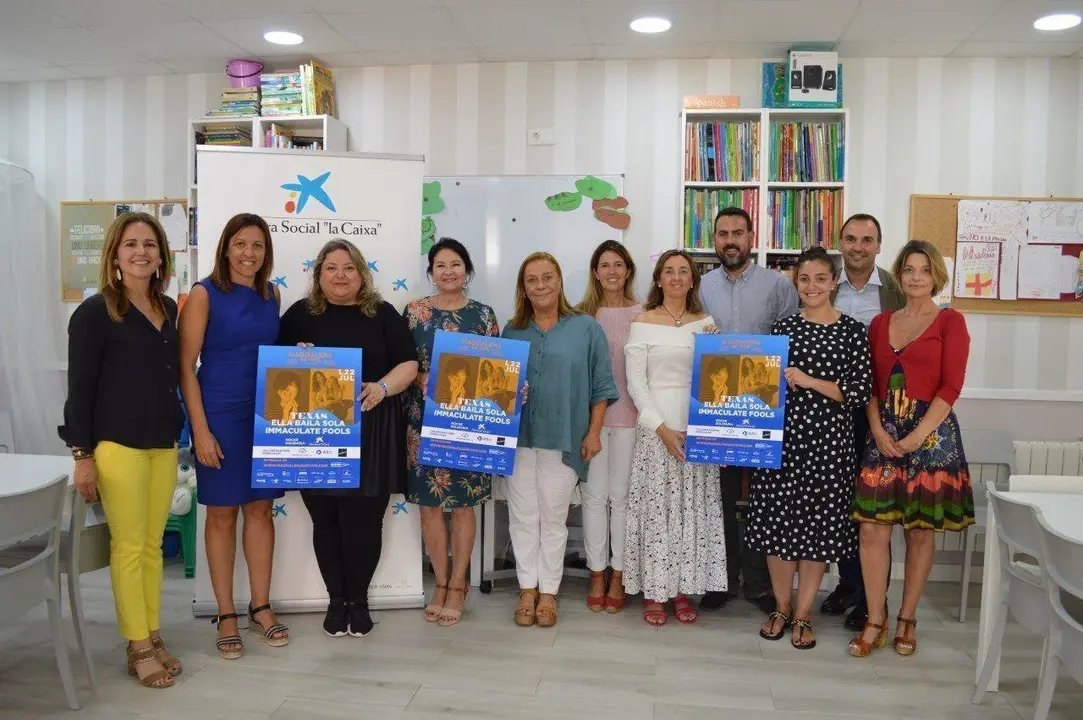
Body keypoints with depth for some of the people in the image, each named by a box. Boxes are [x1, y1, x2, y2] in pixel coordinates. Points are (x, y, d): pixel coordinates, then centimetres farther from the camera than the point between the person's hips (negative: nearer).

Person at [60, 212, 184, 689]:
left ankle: (153, 637, 23)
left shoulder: (168, 309, 10)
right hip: (118, 444, -5)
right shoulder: (95, 312, -7)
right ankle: (138, 648, 13)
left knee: (153, 544, 11)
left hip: (163, 444, 6)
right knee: (129, 547, 2)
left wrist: (178, 432, 13)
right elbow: (80, 387, -8)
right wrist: (82, 454, -10)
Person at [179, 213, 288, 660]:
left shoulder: (272, 295, 8)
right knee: (222, 513, 5)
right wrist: (201, 430, -13)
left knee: (260, 508, 10)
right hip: (220, 416, -4)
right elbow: (186, 367, -8)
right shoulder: (205, 294, -6)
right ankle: (226, 615, 18)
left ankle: (261, 607, 22)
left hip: (265, 414, 4)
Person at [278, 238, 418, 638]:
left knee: (365, 518, 3)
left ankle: (359, 599, 21)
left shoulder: (383, 314, 6)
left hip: (371, 432, -1)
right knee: (326, 519, 7)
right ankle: (335, 599, 23)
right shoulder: (300, 313, 9)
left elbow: (408, 363, 2)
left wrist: (382, 387, -17)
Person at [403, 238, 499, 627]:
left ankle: (457, 585, 18)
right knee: (430, 503, 6)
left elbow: (496, 369, 4)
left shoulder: (483, 314, 4)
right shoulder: (414, 311, 4)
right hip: (423, 419, 1)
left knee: (462, 504, 5)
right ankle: (441, 583, 21)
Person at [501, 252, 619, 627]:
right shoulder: (512, 330, 9)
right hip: (517, 437, 3)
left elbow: (601, 385, 0)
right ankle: (528, 589, 21)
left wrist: (593, 433, -4)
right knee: (523, 516, 8)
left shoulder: (586, 328, 1)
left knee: (553, 518, 7)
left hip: (563, 439, -2)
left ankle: (548, 592, 20)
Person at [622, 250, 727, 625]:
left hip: (698, 428, 3)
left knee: (692, 509, 5)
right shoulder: (643, 323, 1)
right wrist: (662, 428, -12)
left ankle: (682, 589, 17)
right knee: (655, 507, 0)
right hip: (655, 426, -3)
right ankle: (653, 592, 11)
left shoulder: (705, 323, 10)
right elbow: (636, 383, -4)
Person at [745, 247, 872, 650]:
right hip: (783, 435, 2)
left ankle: (803, 614, 20)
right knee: (776, 520, 4)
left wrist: (809, 381, -13)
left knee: (818, 525, 4)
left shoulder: (852, 331, 0)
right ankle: (782, 607, 23)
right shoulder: (782, 328, 8)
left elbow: (861, 392, -7)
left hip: (828, 439, -2)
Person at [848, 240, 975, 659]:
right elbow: (870, 385, 8)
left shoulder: (950, 321, 0)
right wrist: (878, 430, -6)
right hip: (884, 433, 3)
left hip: (931, 432, -3)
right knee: (873, 527, -1)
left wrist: (917, 435, -14)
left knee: (921, 531, 6)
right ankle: (875, 621, 10)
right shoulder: (881, 323, 11)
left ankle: (907, 619, 20)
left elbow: (950, 386, -7)